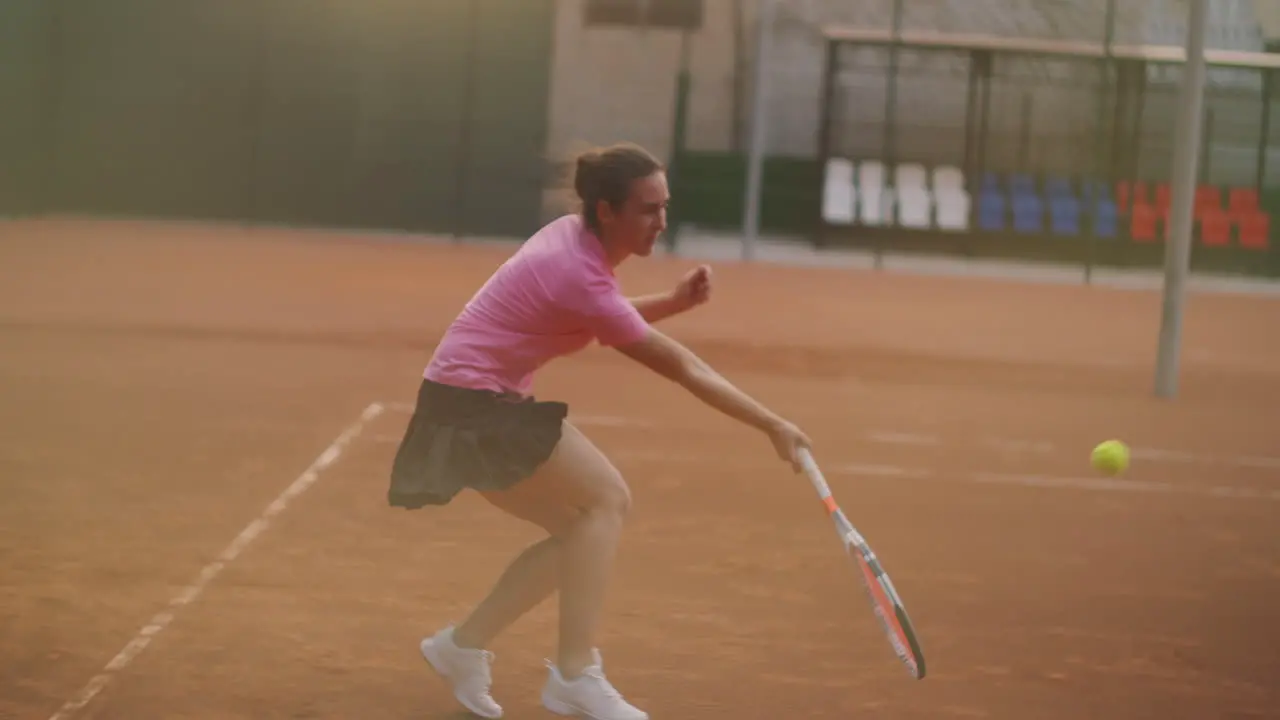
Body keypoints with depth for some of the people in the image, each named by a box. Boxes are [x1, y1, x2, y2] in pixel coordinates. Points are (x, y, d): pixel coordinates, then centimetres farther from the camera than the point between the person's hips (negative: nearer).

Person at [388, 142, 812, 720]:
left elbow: (604, 319, 22)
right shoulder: (578, 273, -24)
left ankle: (464, 645, 17)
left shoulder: (575, 238, 2)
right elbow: (680, 367, -22)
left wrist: (675, 301, 3)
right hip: (474, 404, -10)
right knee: (606, 497, -14)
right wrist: (771, 425, -18)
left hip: (489, 400, 10)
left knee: (582, 527, 10)